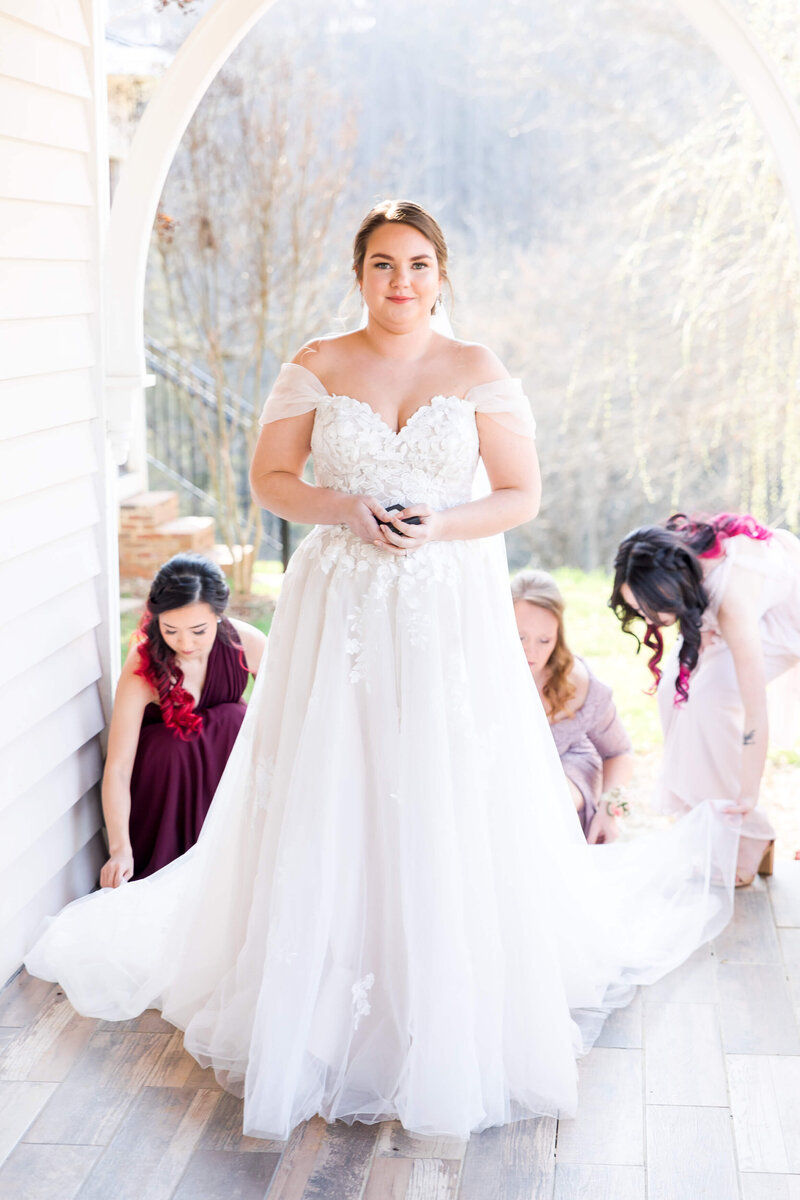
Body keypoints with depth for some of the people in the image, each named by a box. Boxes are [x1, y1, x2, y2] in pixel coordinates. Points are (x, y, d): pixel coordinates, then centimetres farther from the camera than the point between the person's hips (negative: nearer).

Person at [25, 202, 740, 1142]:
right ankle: (319, 1006, 14)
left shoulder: (478, 373, 3)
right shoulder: (315, 368, 5)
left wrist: (441, 523, -14)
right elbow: (269, 478, 5)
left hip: (451, 615, 0)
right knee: (328, 807, 1)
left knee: (451, 809, 0)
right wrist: (344, 508, -12)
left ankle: (452, 1019, 14)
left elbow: (521, 495, 3)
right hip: (340, 608, 1)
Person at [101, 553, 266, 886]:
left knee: (237, 719, -27)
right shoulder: (142, 670, -29)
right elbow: (117, 768, -32)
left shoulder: (246, 643, -22)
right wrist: (120, 850, -41)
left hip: (229, 752, 3)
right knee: (169, 744, -33)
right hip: (164, 763, -3)